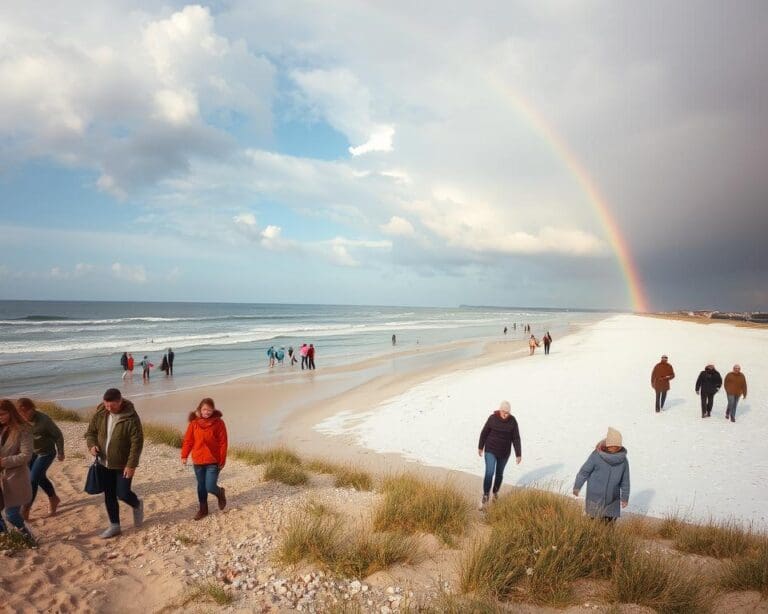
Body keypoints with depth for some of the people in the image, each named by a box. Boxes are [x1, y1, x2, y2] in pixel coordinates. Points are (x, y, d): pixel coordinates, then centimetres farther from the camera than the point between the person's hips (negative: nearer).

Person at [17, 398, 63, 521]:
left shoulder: (44, 420, -27)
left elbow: (58, 435, -15)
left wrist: (60, 453, -7)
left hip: (46, 453, -6)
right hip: (32, 452, 6)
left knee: (33, 480, -6)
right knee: (40, 478, 17)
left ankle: (25, 510, 7)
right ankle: (54, 499, 38)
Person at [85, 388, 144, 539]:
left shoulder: (131, 417, -20)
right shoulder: (100, 414, -6)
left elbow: (137, 442, -18)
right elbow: (90, 432, 8)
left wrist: (131, 465, -21)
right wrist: (92, 445, -14)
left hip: (123, 465, -5)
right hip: (103, 464, 5)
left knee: (123, 494, -3)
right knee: (109, 496, 12)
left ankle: (137, 505, 30)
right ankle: (114, 526, 26)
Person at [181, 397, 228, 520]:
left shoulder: (218, 423, -10)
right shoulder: (194, 423, -3)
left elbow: (223, 443, -7)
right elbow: (188, 440, 4)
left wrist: (222, 460, -7)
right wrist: (184, 456, -2)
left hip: (213, 461, -3)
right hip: (198, 461, 3)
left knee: (210, 487, -6)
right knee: (201, 486, 14)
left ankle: (220, 493, 27)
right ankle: (203, 509, 32)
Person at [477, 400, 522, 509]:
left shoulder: (512, 421, -12)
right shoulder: (492, 418, -15)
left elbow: (516, 438, -8)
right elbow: (484, 433, -3)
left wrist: (518, 454, -8)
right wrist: (480, 447, 4)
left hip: (504, 452, 2)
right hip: (490, 450, -2)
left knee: (499, 473, 17)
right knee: (489, 473, -12)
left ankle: (495, 492, 42)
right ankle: (485, 497, 0)